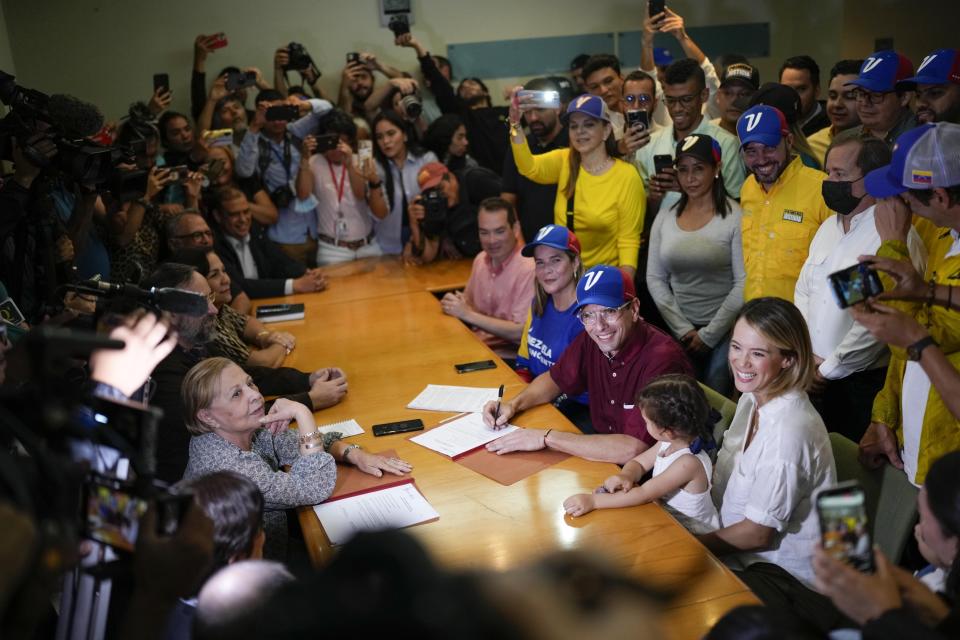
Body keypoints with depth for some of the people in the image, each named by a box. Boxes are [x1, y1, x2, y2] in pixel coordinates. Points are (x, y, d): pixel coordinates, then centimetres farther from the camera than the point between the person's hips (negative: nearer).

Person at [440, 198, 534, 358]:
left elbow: (521, 332, -20)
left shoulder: (529, 269, -18)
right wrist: (454, 304, -4)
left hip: (510, 354, -7)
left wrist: (468, 314, -17)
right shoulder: (480, 259, 6)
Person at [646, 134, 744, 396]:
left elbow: (744, 283, -12)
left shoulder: (736, 217, -9)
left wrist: (710, 333, -11)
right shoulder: (664, 219, 4)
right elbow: (655, 279, 4)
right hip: (680, 332, 4)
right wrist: (682, 329, -5)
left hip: (725, 331, -4)